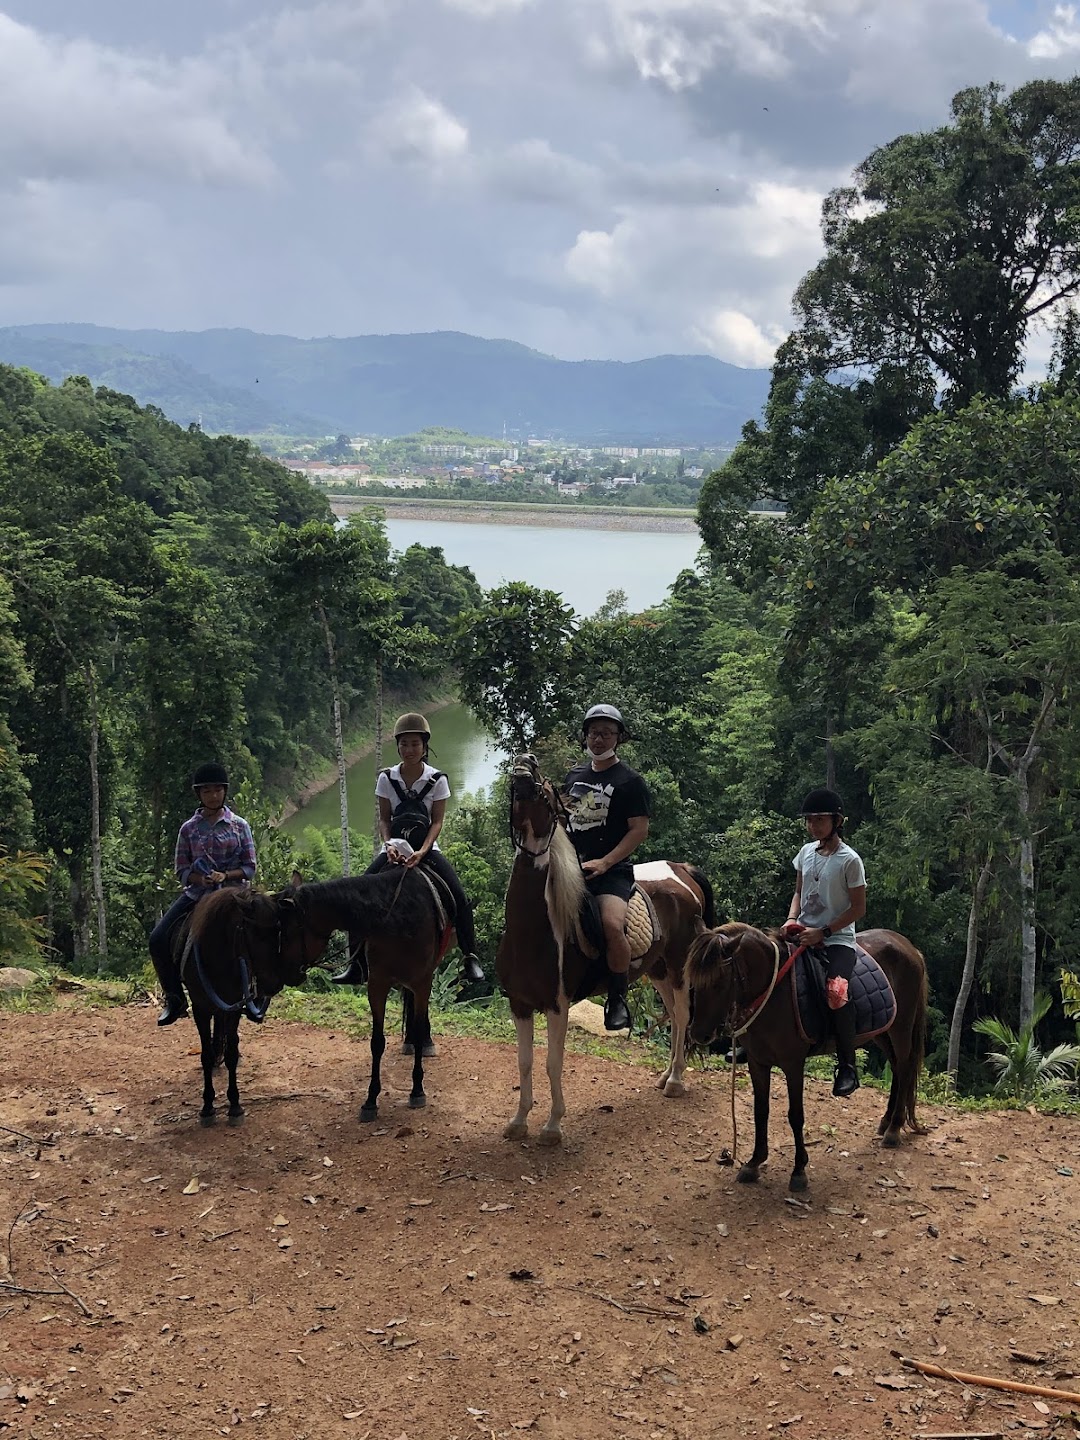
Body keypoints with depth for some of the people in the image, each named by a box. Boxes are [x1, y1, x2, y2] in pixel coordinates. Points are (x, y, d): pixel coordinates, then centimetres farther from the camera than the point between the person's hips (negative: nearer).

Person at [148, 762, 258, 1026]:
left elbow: (249, 867, 1)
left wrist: (225, 875, -17)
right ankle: (175, 999, 5)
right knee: (158, 940, -13)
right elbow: (181, 870, 5)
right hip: (197, 892, 2)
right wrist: (200, 879, -15)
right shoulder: (189, 828, 5)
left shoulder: (239, 825, 2)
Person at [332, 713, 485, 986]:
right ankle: (356, 963, -8)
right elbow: (384, 819, -3)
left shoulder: (437, 779, -7)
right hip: (394, 849, 1)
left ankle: (471, 959, -8)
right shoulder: (387, 778, -4)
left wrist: (421, 852, -25)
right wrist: (389, 845, -23)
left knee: (460, 898, -21)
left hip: (426, 849, -1)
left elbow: (437, 821, -10)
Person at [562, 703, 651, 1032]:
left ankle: (617, 1000, -15)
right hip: (570, 866, 6)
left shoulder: (630, 781, -1)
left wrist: (604, 862, -17)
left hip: (611, 870, -6)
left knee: (612, 925, -30)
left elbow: (639, 829, -7)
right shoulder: (575, 775, 17)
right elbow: (562, 817, 26)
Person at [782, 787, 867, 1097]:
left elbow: (858, 908, -8)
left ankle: (847, 1067, -17)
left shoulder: (849, 860, -8)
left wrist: (823, 932, -15)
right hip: (804, 934, 6)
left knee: (835, 991, -32)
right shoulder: (807, 851, 9)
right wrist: (792, 920, -2)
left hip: (837, 940, -6)